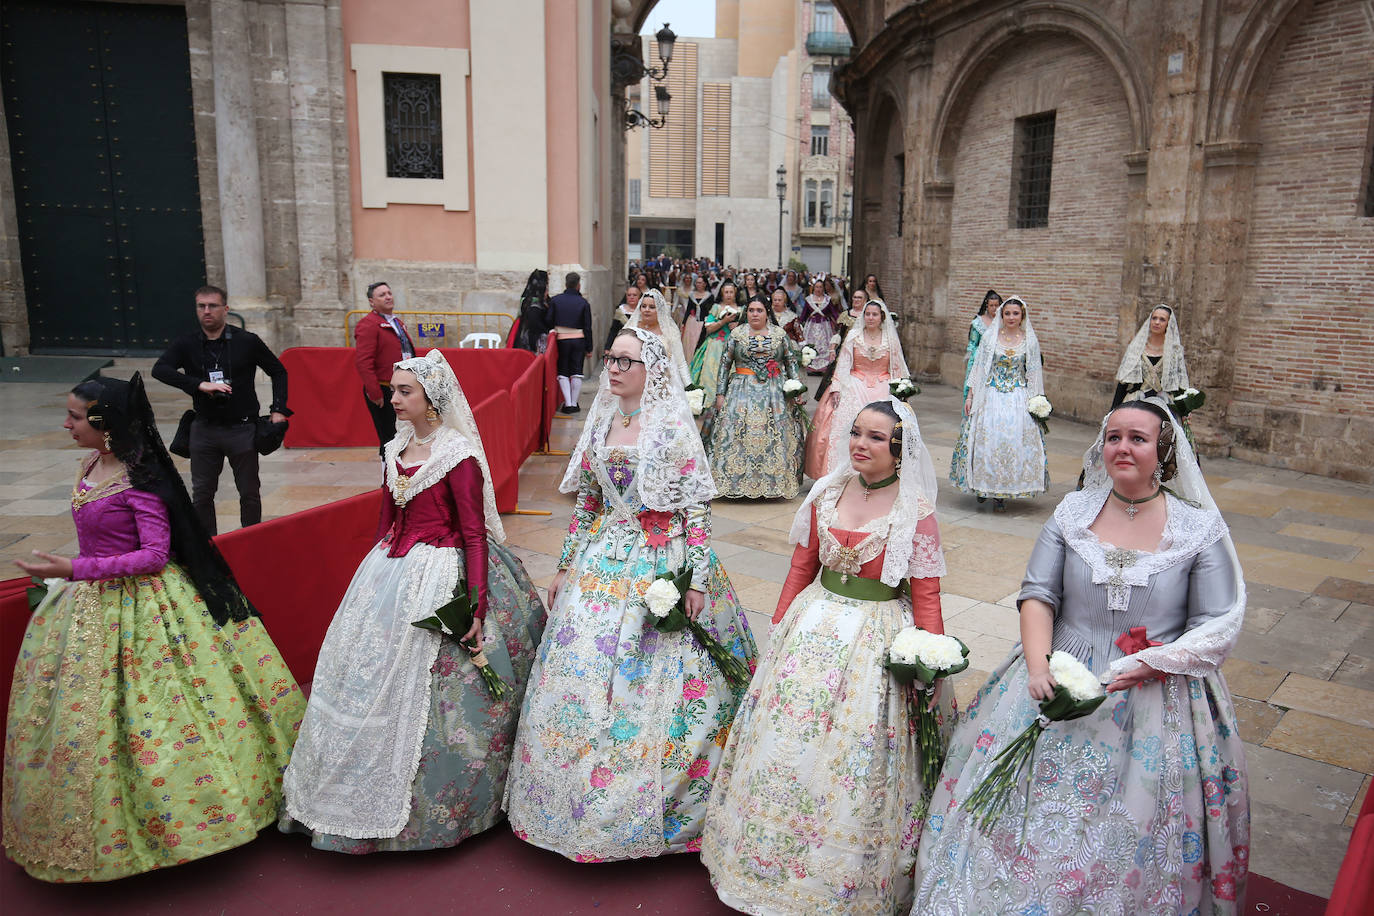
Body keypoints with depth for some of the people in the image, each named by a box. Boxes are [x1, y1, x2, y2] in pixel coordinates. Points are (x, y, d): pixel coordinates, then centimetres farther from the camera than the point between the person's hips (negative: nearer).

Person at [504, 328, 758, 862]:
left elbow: (697, 508, -10)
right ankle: (591, 803, 27)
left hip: (664, 566, -5)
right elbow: (586, 502, 13)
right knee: (581, 680, 8)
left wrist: (698, 578, -14)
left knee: (655, 685, 0)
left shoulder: (674, 429, -9)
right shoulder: (601, 424, 8)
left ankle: (660, 808, 20)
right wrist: (566, 566, 13)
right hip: (601, 564, 6)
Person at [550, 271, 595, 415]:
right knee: (577, 372, 7)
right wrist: (589, 349, 5)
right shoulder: (584, 303, -3)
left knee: (563, 372, 6)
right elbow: (587, 327, -1)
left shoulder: (556, 300, -2)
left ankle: (568, 403, -2)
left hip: (561, 339, 0)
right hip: (579, 340, 0)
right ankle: (574, 403, 9)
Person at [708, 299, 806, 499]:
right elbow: (725, 364, 5)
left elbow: (791, 362, 12)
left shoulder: (779, 334, 8)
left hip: (775, 392, 1)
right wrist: (720, 393, -1)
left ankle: (775, 484, 6)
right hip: (742, 391, -1)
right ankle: (738, 484, -2)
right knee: (739, 433, -8)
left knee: (775, 436, -2)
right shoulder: (736, 334, 5)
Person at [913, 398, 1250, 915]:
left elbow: (1219, 625, -5)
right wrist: (1038, 665, -16)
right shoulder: (1073, 512, 2)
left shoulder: (1200, 528, -3)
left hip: (1158, 698, -1)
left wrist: (1146, 665, -18)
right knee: (1026, 806, 3)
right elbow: (1037, 594, -1)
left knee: (1132, 836, 2)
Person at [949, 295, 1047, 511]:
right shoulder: (990, 337, 2)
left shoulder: (1030, 341, 3)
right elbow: (978, 368, 4)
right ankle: (983, 486, 14)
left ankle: (1002, 493, 4)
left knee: (1015, 442, -4)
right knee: (986, 439, -3)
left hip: (1019, 400, 0)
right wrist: (970, 396, 0)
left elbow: (1034, 374, 8)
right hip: (991, 396, 0)